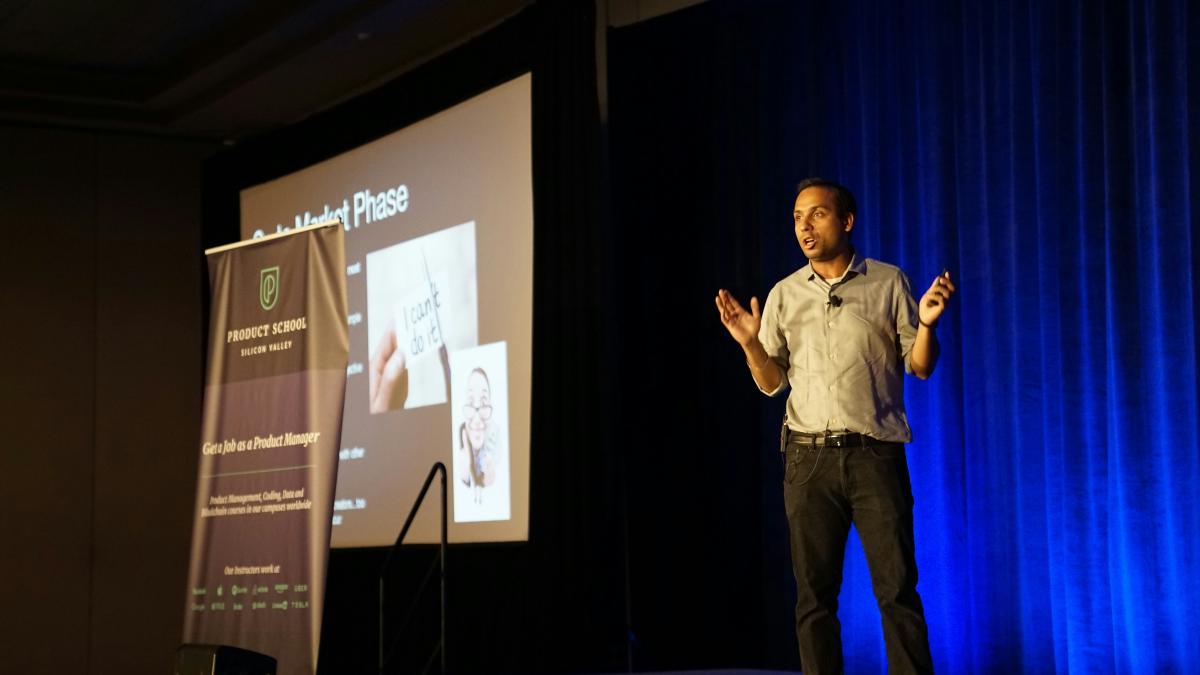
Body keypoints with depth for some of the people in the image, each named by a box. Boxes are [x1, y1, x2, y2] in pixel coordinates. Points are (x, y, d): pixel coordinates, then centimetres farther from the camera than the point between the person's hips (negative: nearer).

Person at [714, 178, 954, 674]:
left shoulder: (888, 283, 5)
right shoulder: (783, 295, 11)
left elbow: (920, 367, 5)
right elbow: (771, 383, 13)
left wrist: (927, 324, -14)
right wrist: (750, 344, -5)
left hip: (875, 453, -2)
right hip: (808, 455, 2)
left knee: (897, 587, -5)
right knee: (815, 592, 4)